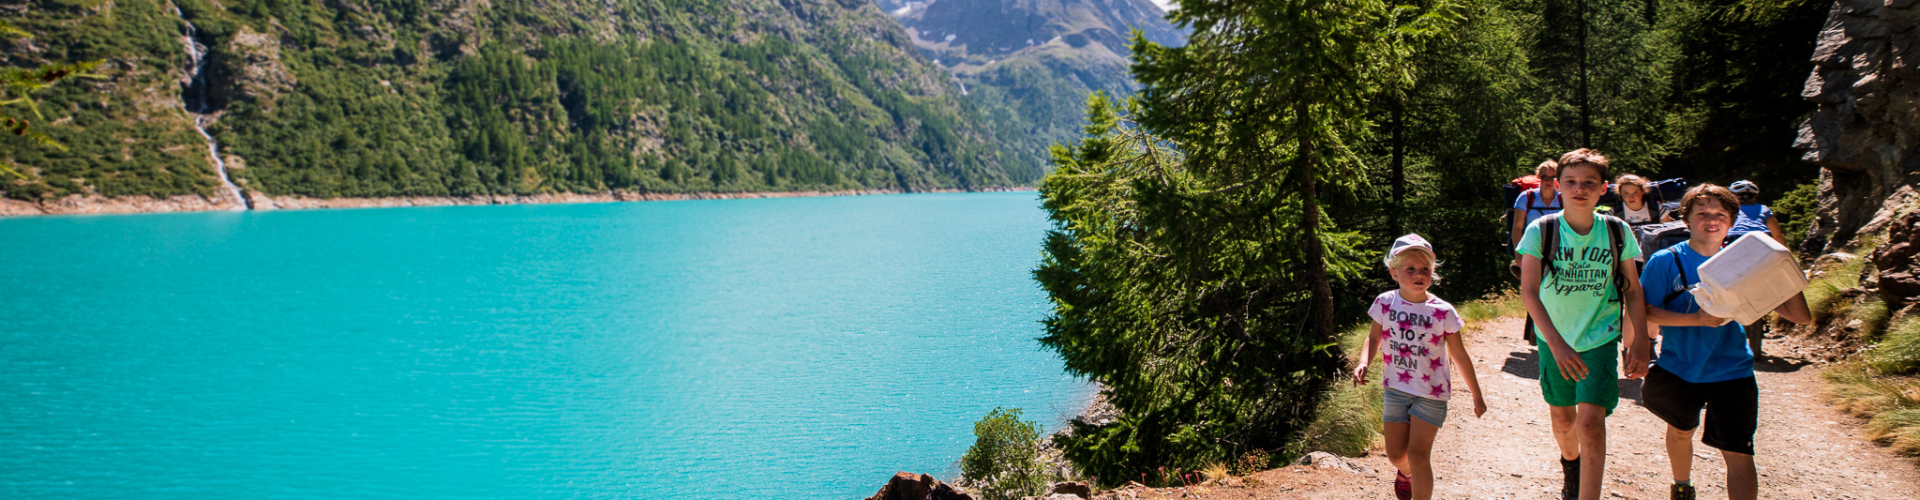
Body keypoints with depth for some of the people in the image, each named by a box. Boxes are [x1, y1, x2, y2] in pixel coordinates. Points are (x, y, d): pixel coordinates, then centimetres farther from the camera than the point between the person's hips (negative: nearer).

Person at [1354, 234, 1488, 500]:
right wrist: (1364, 363, -12)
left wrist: (1477, 395, 4)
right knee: (1396, 453, 11)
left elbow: (1459, 356, -3)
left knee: (1418, 453, -8)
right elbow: (1374, 338, 8)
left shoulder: (1442, 312, -13)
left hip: (1431, 393, -3)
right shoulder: (1385, 303, -7)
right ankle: (1407, 473, 47)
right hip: (1395, 389, 3)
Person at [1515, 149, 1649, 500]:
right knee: (1562, 416, 19)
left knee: (1590, 422, -16)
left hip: (1600, 339, -1)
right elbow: (1528, 291, -22)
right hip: (1553, 340, 1)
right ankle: (1570, 466, 50)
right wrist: (1556, 343, -32)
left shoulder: (1618, 232, -10)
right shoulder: (1541, 231, -15)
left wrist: (1639, 342, -3)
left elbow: (1633, 291, 1)